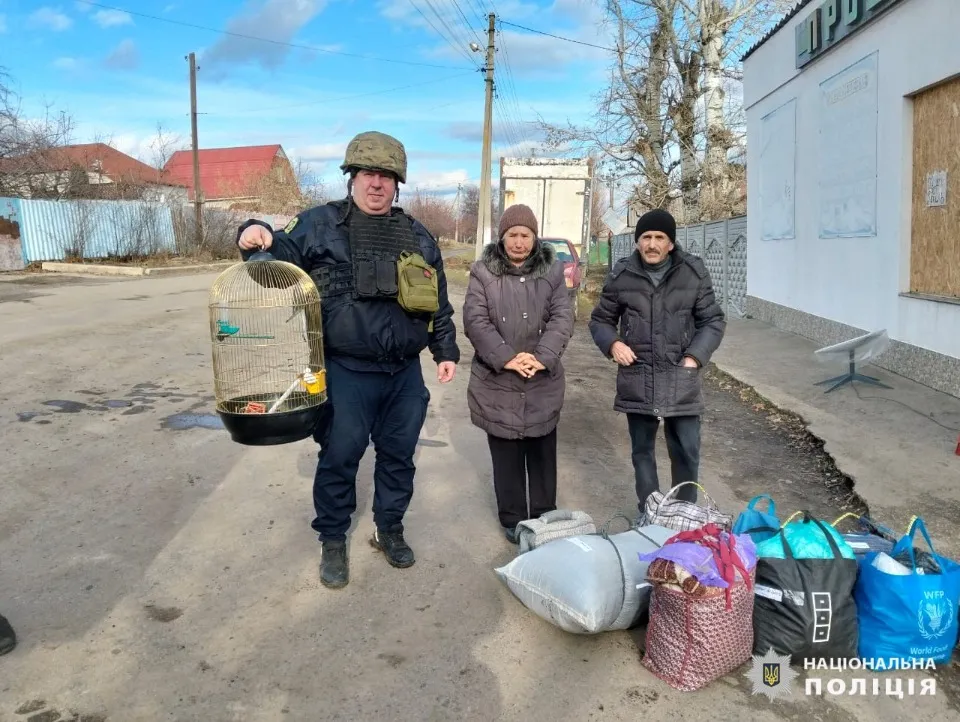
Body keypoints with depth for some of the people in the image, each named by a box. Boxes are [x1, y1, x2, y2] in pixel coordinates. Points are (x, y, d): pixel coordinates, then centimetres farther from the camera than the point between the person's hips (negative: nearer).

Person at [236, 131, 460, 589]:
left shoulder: (418, 237, 11)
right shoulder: (319, 224, -1)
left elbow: (438, 300, 15)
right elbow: (280, 261, -2)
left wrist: (446, 350, 14)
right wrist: (257, 237, -24)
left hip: (405, 373, 4)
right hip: (346, 372, -4)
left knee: (398, 454, 15)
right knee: (339, 457, 5)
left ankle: (390, 529, 36)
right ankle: (333, 541, 25)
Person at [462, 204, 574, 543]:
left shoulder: (552, 271, 6)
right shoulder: (483, 272, 0)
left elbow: (563, 318, -2)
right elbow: (475, 321, -9)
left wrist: (542, 357, -17)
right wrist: (506, 358, -19)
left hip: (543, 381, 2)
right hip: (497, 381, -1)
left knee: (542, 453, 12)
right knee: (506, 456, 8)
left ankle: (544, 518, 27)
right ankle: (512, 520, 22)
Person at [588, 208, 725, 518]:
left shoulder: (694, 272, -1)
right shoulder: (621, 274, 0)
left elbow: (713, 321, 6)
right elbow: (600, 319, 11)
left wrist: (695, 356, -8)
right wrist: (612, 343, -9)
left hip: (681, 379, 0)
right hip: (637, 380, 1)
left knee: (686, 451, 6)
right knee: (642, 450, 12)